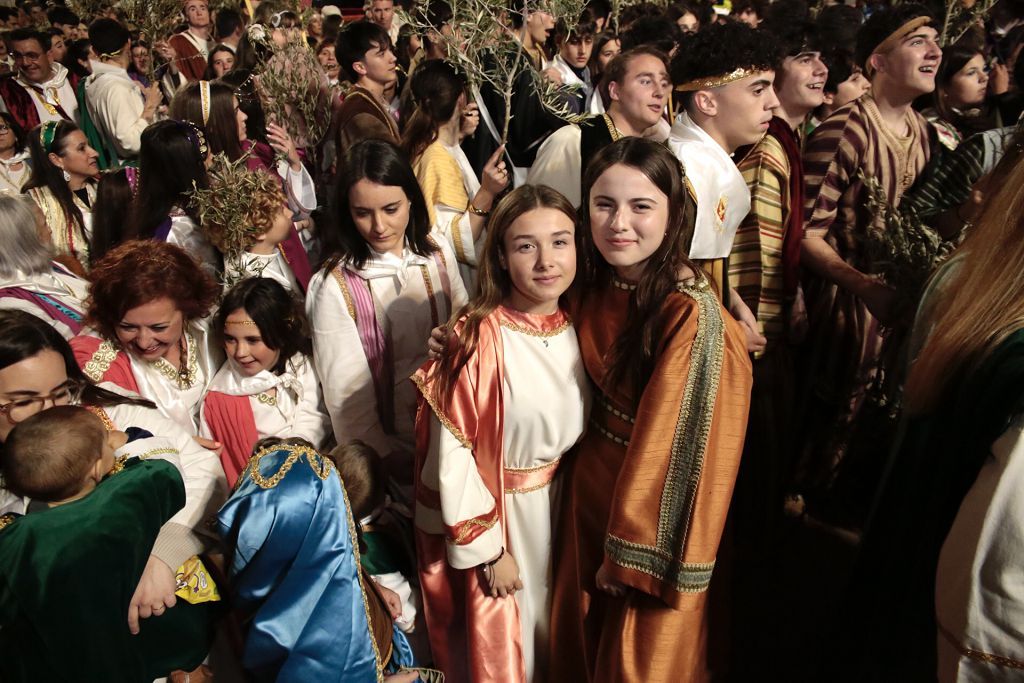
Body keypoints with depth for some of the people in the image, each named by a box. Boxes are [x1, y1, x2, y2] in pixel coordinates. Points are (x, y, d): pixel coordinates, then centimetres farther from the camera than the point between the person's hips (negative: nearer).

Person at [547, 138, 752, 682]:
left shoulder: (692, 315, -27)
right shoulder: (596, 286, -4)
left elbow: (669, 442, -21)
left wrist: (634, 554, -13)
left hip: (653, 497, -6)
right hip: (588, 487, 7)